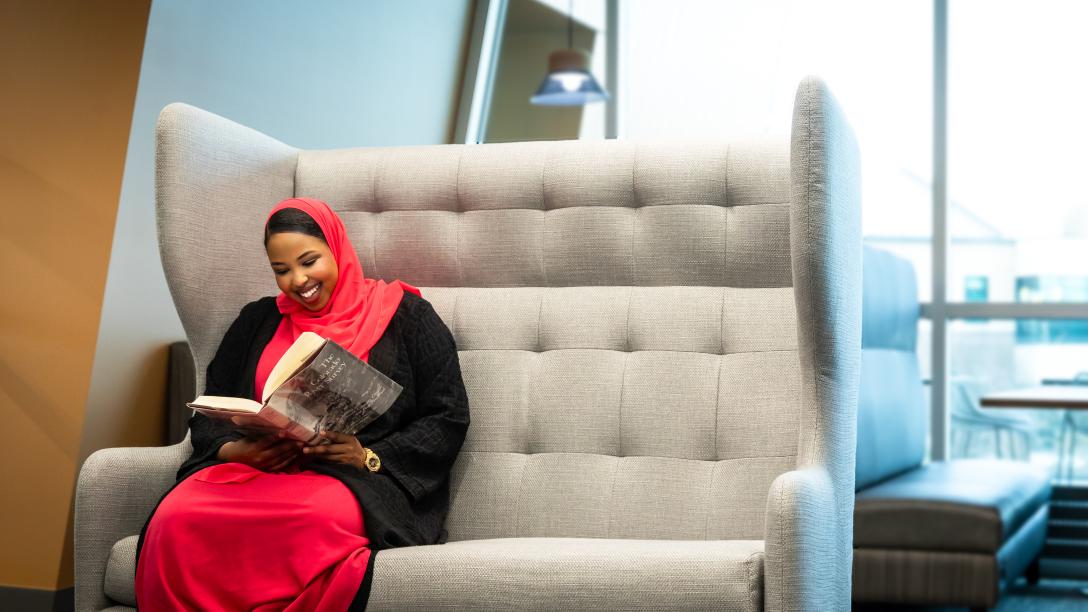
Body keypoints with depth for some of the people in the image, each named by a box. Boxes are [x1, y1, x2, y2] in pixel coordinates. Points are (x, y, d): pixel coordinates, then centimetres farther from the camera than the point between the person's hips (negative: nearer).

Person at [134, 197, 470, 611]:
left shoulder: (405, 313, 9)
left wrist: (370, 459, -12)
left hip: (364, 482, -3)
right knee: (175, 522, -32)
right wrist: (234, 450, -4)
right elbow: (210, 412, 20)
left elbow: (447, 420, 4)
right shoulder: (258, 320, 21)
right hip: (254, 471, 3)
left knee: (314, 522, -41)